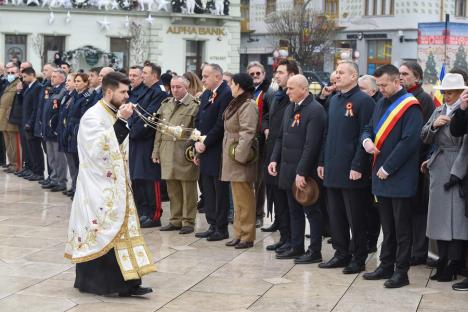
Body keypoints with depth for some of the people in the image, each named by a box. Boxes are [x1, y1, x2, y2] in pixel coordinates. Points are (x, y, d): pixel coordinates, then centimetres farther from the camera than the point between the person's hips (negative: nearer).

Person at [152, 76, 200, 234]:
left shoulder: (194, 105, -4)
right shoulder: (165, 104, 15)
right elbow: (159, 130, 16)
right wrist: (156, 151, 11)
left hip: (186, 154, -6)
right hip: (167, 153, 6)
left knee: (188, 189, 0)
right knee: (172, 189, 11)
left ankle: (188, 221, 8)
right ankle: (175, 219, 20)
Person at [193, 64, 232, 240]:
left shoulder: (227, 94, -14)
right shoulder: (205, 95, 14)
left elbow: (221, 124, -19)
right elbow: (199, 121, 17)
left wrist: (205, 143, -14)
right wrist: (197, 143, 6)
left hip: (218, 151, -9)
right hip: (205, 151, 9)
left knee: (220, 191, -1)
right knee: (208, 191, 12)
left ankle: (221, 228, 6)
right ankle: (212, 225, 20)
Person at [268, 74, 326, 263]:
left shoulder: (315, 110, -16)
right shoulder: (290, 109, 12)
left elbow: (311, 145, -21)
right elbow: (281, 137, 18)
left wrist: (302, 172, -22)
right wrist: (274, 159, 5)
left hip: (305, 172, -8)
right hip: (289, 170, 8)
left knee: (311, 211, 2)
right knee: (294, 211, 15)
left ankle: (315, 251, 9)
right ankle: (296, 247, 24)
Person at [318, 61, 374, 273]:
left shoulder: (363, 101, -10)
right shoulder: (334, 100, 14)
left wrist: (357, 166, -17)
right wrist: (323, 162, 14)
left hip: (352, 171, -7)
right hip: (333, 169, 8)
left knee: (355, 217, 1)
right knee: (335, 214, 12)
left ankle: (358, 258, 10)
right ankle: (342, 253, 23)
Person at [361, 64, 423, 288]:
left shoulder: (410, 107, -12)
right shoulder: (381, 103, 12)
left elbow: (410, 141, -19)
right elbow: (369, 128, 20)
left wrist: (387, 168, -16)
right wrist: (367, 140, -5)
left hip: (400, 177, -7)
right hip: (381, 175, 7)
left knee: (401, 227, 1)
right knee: (387, 225, 15)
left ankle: (401, 272, 8)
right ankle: (386, 266, 23)